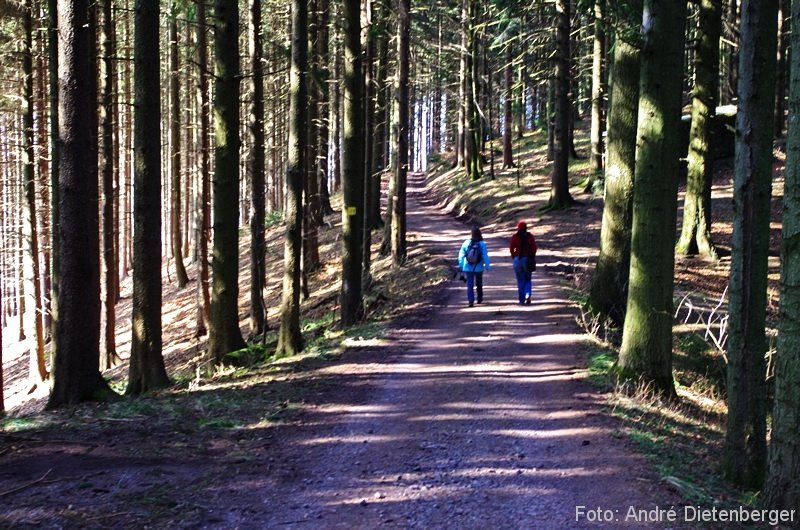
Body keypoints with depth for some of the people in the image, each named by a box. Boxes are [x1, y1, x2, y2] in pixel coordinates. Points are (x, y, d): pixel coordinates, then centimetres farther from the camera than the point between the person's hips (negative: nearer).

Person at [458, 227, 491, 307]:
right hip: (479, 268, 0)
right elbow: (485, 256, -13)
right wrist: (487, 266, -5)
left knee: (470, 285, 0)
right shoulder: (482, 244, -10)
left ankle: (470, 300, -13)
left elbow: (461, 255, 0)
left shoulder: (466, 243, -5)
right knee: (479, 284, 20)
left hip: (468, 268, 0)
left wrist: (461, 265, 11)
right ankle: (479, 298, 32)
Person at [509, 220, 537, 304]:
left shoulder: (515, 236, -3)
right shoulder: (530, 236, 0)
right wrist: (532, 257, 9)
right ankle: (528, 295, -12)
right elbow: (534, 248, -3)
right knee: (527, 279, 12)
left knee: (520, 280, 6)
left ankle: (522, 300, 3)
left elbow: (511, 248, -6)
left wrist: (513, 256, 8)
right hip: (528, 259, 1)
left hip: (517, 259, -1)